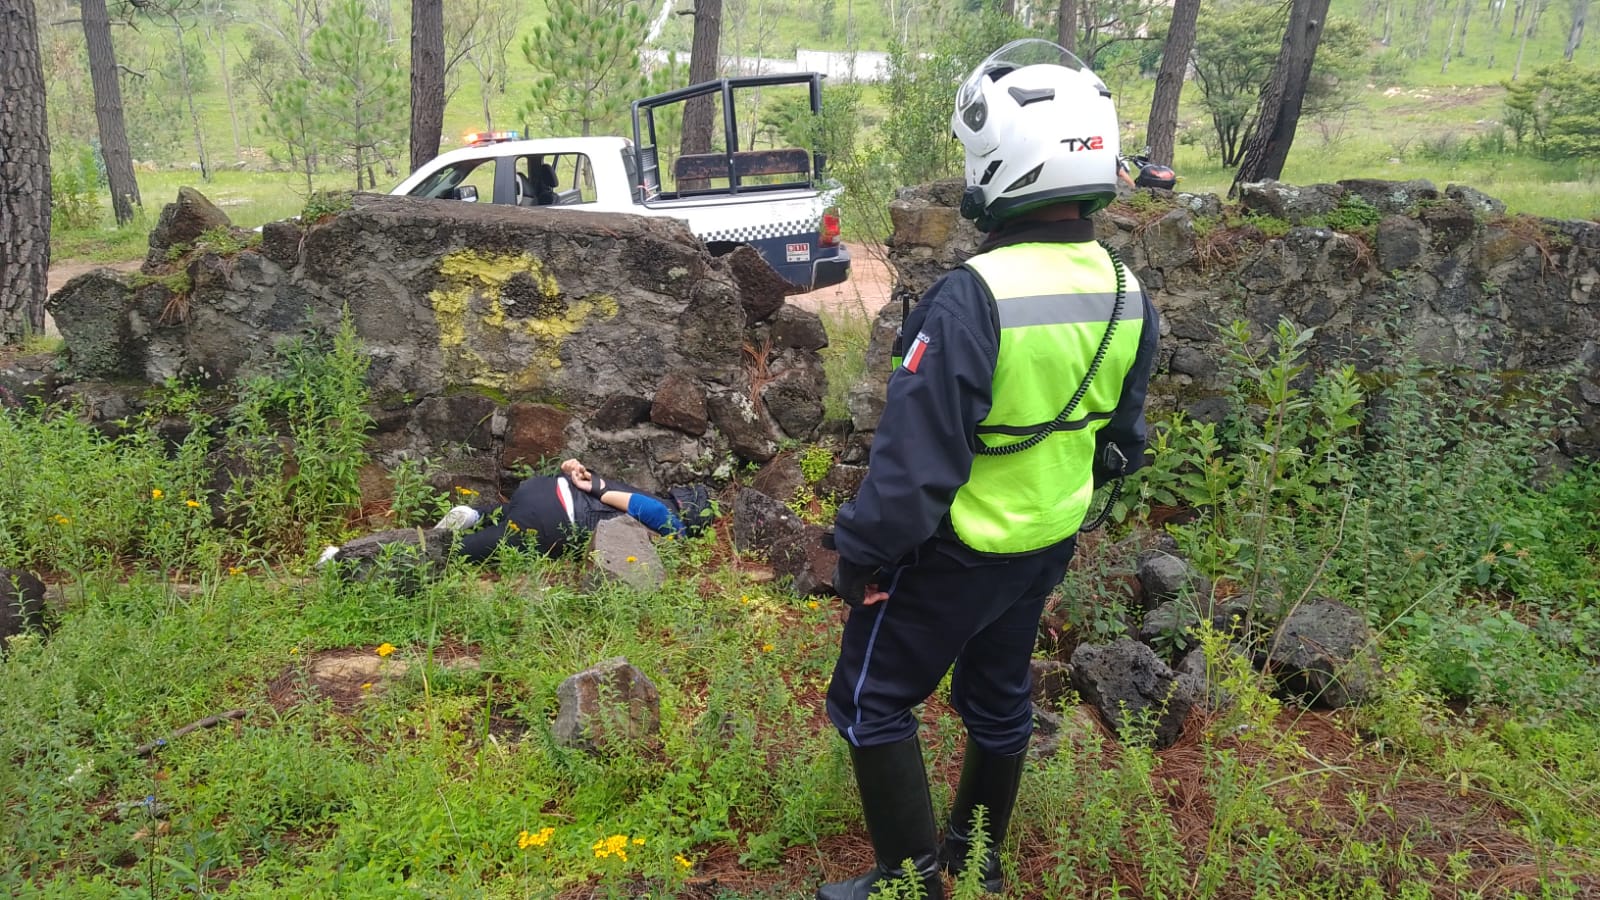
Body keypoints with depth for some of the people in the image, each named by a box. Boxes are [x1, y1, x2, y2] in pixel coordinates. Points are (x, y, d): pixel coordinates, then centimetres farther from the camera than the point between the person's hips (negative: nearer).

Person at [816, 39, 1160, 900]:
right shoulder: (1124, 292, -4)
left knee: (871, 702, 10)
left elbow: (917, 452, -26)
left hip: (957, 551, -7)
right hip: (1049, 543, 8)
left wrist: (861, 551, -12)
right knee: (999, 698, 23)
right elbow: (1121, 438, 8)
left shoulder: (975, 296, -29)